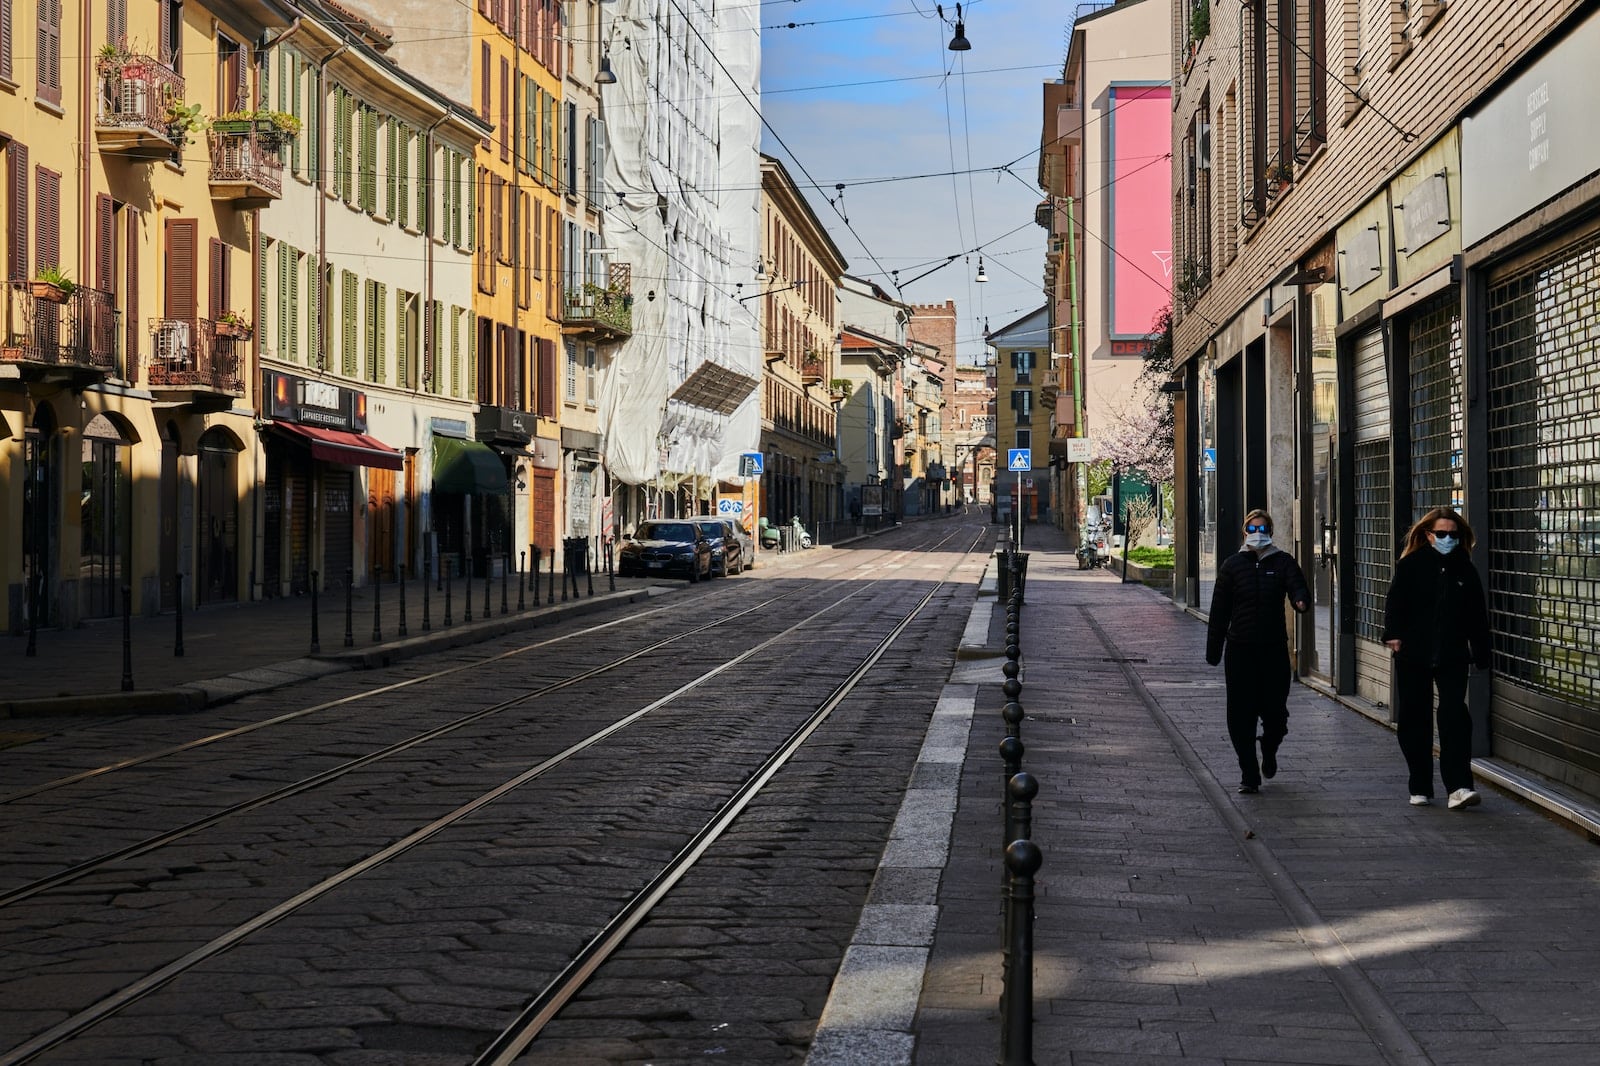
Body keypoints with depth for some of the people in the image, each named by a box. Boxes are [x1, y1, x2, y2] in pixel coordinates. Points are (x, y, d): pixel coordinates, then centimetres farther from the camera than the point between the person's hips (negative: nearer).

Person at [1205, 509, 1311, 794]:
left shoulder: (1283, 562, 4)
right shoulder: (1232, 565, 5)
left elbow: (1297, 587, -11)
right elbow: (1219, 610, 7)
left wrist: (1301, 601, -36)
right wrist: (1213, 650, 5)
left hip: (1274, 648, 0)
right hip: (1240, 649, 0)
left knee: (1275, 711, 0)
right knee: (1241, 715, -2)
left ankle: (1269, 752, 33)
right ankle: (1249, 775, 8)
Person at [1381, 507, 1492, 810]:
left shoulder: (1465, 569, 7)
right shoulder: (1410, 565, 1)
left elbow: (1477, 614, 10)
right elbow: (1396, 600, -6)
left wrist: (1481, 653, 8)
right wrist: (1394, 634, -19)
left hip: (1452, 657, 1)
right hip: (1413, 656, 0)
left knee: (1454, 717, -12)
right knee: (1414, 720, 6)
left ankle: (1458, 787, -16)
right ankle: (1420, 789, 16)